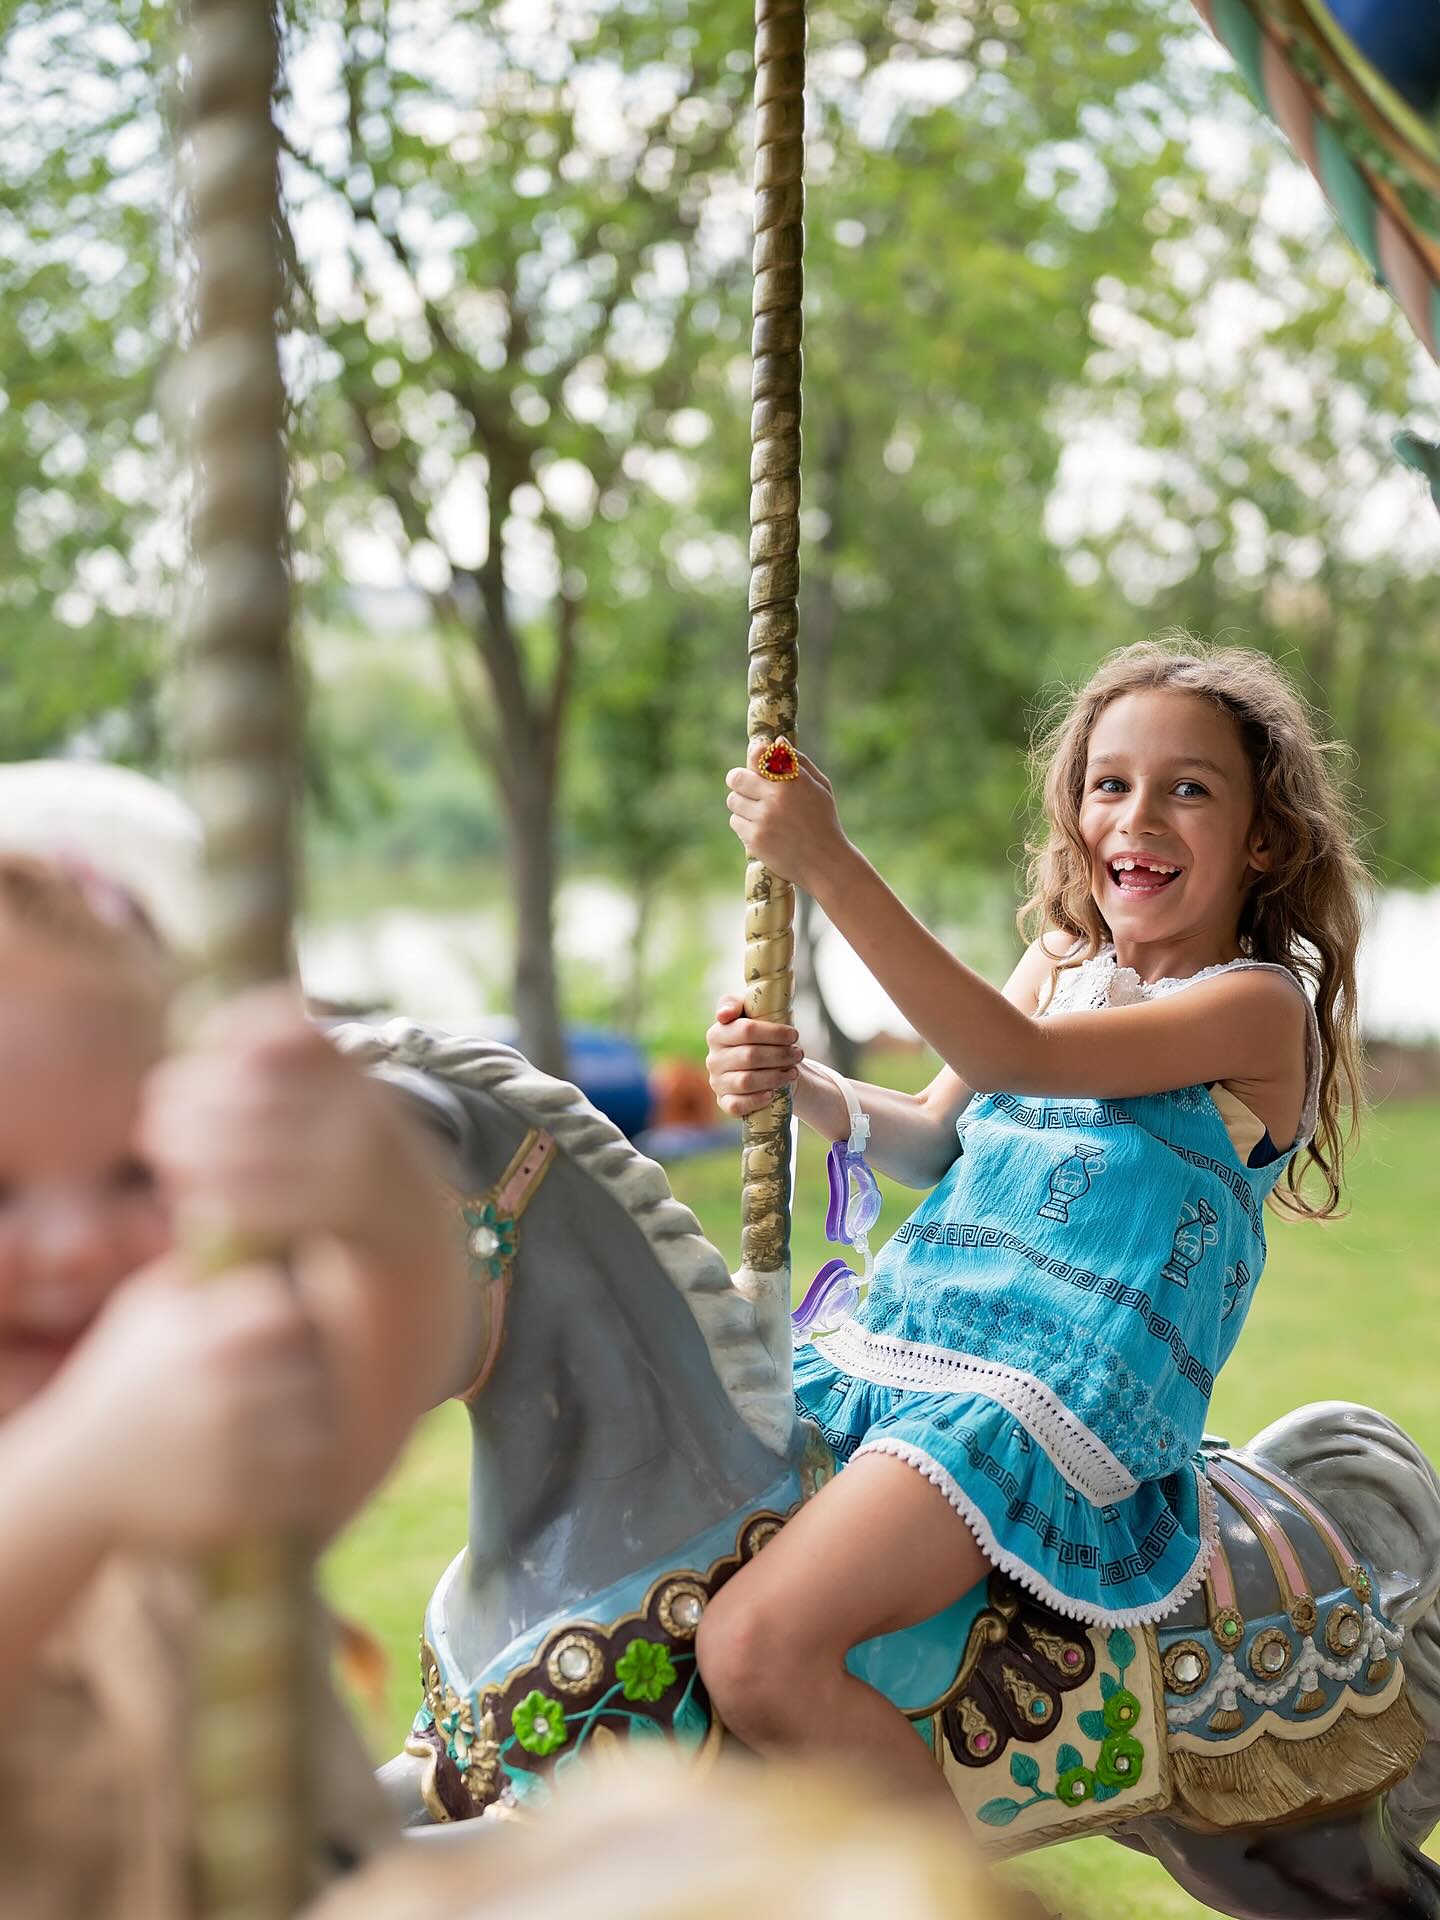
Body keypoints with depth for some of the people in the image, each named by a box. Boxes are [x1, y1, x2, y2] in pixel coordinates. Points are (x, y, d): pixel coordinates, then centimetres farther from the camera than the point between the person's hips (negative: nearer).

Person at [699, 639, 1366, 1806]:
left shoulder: (1260, 1004, -7)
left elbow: (1016, 1060, -21)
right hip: (899, 1349, 8)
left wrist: (829, 867, -26)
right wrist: (798, 1085, -3)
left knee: (759, 1648, -25)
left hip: (1053, 1401, -8)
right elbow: (930, 1139, 18)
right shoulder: (1060, 961, 16)